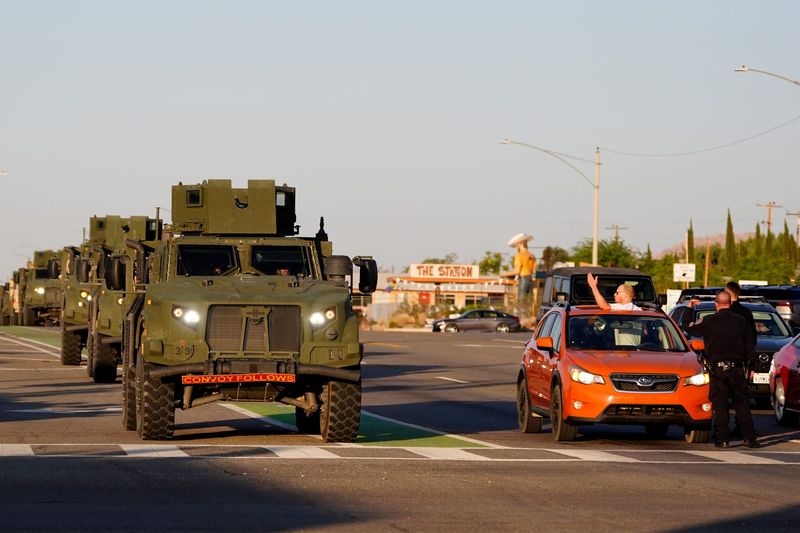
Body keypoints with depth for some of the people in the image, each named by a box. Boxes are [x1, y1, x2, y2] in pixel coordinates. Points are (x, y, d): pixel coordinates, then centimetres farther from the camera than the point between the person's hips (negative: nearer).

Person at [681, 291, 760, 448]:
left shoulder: (709, 321, -8)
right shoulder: (740, 321, -1)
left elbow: (688, 327, 3)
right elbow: (747, 345, 4)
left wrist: (688, 308, 17)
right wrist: (746, 364, 15)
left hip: (717, 370, -2)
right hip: (736, 368, 2)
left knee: (720, 404, 3)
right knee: (742, 403, 7)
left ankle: (723, 439, -1)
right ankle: (749, 437, 2)